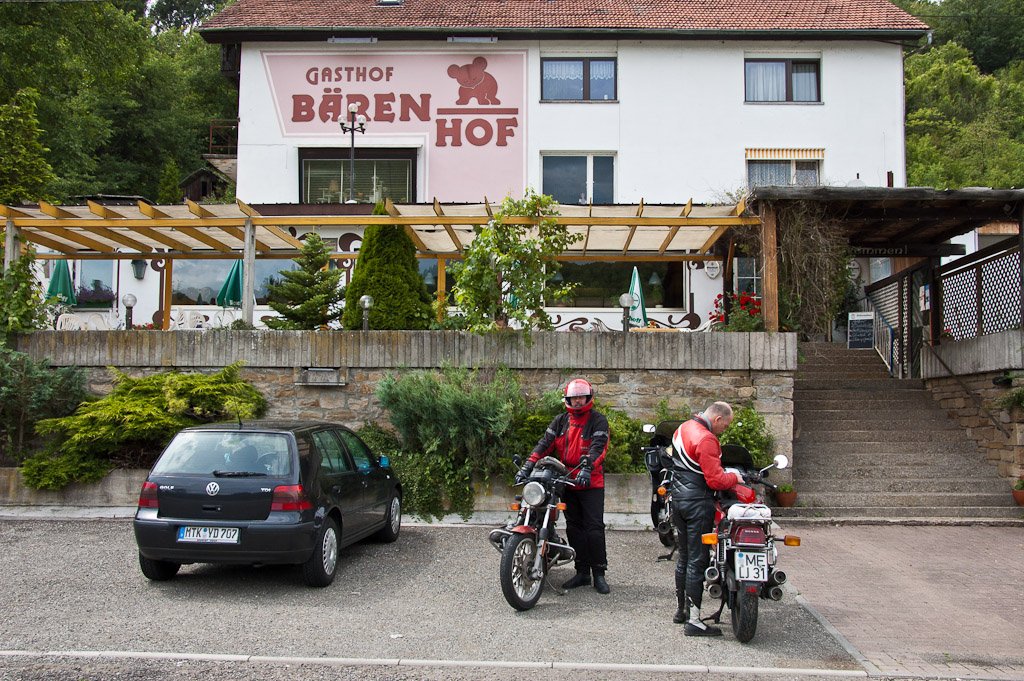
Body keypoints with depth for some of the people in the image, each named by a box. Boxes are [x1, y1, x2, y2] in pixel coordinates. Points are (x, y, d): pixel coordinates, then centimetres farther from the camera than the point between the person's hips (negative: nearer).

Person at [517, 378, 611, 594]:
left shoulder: (598, 420, -5)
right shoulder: (561, 421, 10)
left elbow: (597, 447, -19)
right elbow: (545, 443, 1)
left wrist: (586, 468, -35)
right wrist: (528, 465, -11)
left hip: (591, 483, -5)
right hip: (567, 483, 5)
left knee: (594, 528, -7)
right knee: (574, 528, 10)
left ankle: (599, 574, 2)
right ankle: (582, 572, 19)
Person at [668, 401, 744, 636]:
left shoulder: (683, 428, 11)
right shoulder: (706, 440, -19)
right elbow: (716, 480, -23)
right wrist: (734, 478, -3)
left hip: (678, 499, 10)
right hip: (698, 504, -10)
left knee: (684, 557, 18)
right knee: (698, 561, -5)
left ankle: (681, 609, 28)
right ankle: (693, 621, -3)